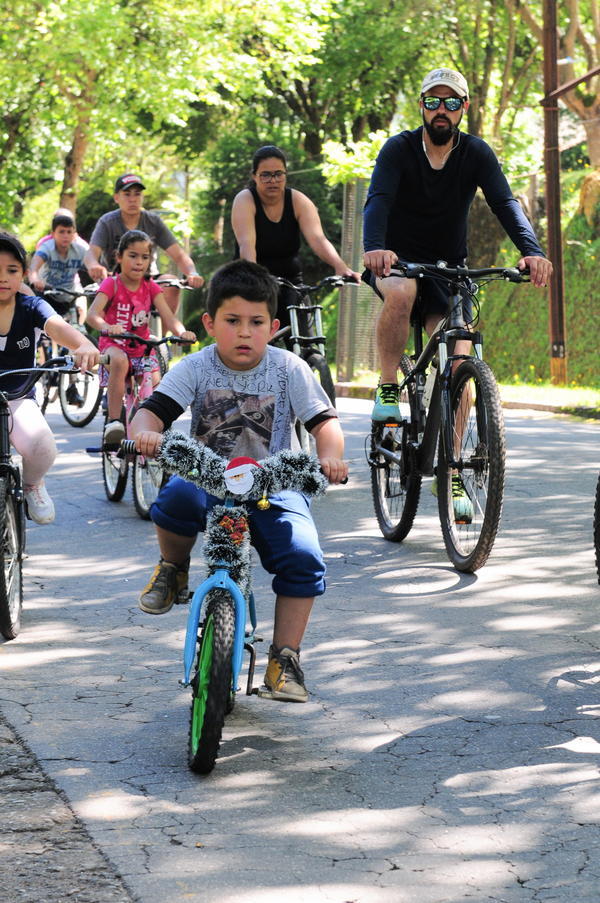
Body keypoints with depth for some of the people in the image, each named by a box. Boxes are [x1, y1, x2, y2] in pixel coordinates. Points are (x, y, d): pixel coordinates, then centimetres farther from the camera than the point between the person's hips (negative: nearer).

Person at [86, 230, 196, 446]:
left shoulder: (151, 287, 6)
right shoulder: (111, 284, -7)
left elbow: (168, 316, -8)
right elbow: (92, 313, -24)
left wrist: (182, 331, -32)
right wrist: (106, 326, -48)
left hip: (142, 348, 4)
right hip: (114, 345, -4)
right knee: (119, 361, -38)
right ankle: (113, 421, -35)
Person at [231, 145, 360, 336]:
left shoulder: (298, 201, -7)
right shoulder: (245, 200, -13)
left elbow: (317, 238, -22)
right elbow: (246, 244, -29)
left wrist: (340, 266, -41)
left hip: (289, 280, 2)